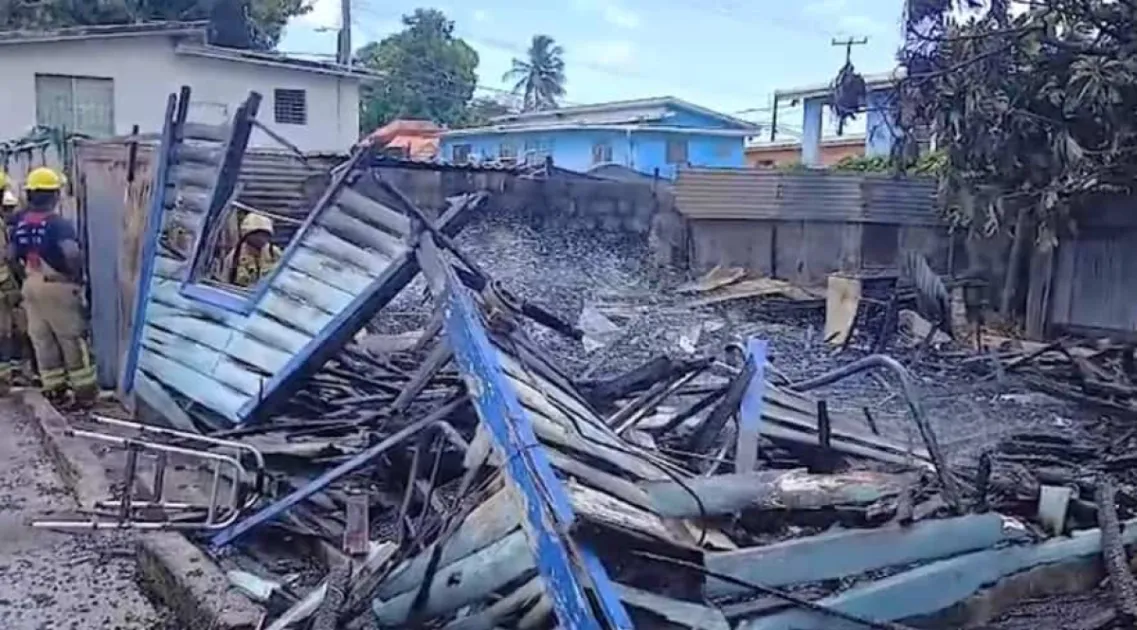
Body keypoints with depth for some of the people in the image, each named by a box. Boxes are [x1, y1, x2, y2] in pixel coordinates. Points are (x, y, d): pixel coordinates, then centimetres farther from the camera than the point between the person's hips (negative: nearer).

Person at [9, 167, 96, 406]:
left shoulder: (20, 223, 3)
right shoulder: (58, 223, -18)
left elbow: (11, 255, 9)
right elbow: (71, 253, -34)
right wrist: (77, 276, -18)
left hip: (31, 286, 6)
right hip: (58, 286, -6)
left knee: (41, 339, 13)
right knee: (72, 339, 4)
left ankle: (53, 390, 21)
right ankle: (84, 390, 9)